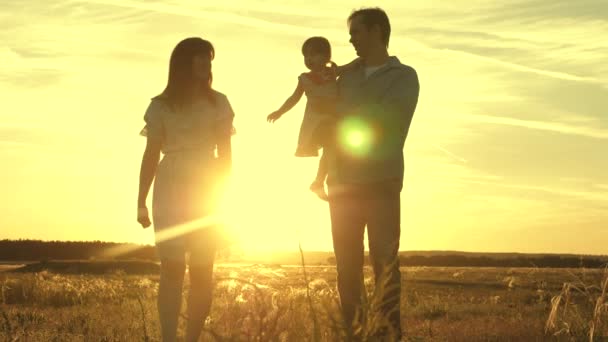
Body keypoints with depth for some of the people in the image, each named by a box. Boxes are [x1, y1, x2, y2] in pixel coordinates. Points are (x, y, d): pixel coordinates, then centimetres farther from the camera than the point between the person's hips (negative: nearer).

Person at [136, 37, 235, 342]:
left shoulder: (217, 103, 6)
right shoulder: (161, 105, 4)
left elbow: (225, 155, 2)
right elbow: (151, 155, 4)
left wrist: (220, 195, -10)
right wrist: (141, 202, 0)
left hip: (206, 193, 1)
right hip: (169, 193, -1)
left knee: (201, 272, 0)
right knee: (172, 269, -6)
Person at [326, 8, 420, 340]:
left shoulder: (404, 76, 4)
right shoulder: (347, 76, 17)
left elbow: (383, 119, -11)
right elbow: (333, 124, 15)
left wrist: (342, 114, -1)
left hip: (382, 185, -4)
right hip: (344, 185, 4)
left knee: (385, 264, -7)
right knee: (347, 266, 2)